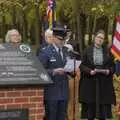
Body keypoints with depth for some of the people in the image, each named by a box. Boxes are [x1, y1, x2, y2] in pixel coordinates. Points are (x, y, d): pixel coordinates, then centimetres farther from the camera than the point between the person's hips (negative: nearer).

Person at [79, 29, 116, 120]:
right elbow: (82, 65, 1)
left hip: (104, 83, 1)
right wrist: (89, 71, -15)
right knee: (90, 105, 0)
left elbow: (112, 65, 10)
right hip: (90, 82, -1)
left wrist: (109, 71, -10)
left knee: (103, 105, 1)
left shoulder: (107, 51, 7)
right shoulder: (88, 50, 2)